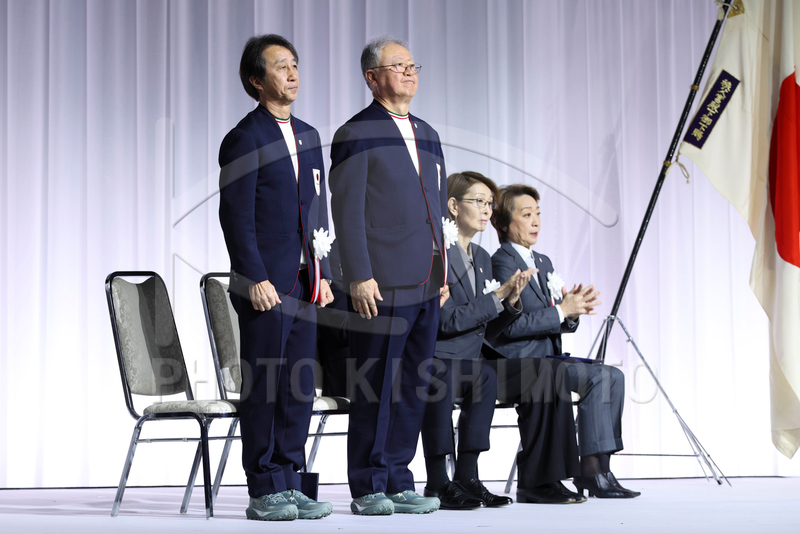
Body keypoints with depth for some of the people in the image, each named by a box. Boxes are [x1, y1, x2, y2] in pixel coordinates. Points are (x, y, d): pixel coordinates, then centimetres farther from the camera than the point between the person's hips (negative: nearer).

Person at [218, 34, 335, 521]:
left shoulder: (308, 137, 16)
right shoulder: (244, 139, -6)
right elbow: (237, 218, -12)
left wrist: (322, 274, 13)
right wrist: (256, 280, -17)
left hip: (303, 282, 7)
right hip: (265, 285, -7)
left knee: (300, 388, 9)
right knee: (263, 387, -2)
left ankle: (290, 484, 16)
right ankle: (265, 493, 4)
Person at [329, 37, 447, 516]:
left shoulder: (428, 135, 19)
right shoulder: (357, 135, -3)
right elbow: (347, 212, -9)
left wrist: (442, 273, 17)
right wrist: (359, 277, -16)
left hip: (426, 284, 7)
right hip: (383, 284, -7)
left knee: (413, 386, 9)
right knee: (376, 386, -3)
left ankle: (398, 482, 17)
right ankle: (368, 489, 5)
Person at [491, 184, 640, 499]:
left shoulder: (543, 263, 20)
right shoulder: (502, 263, -9)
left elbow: (561, 324, 18)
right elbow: (511, 325, -20)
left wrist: (574, 310, -5)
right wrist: (561, 310, -18)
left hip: (546, 358, 9)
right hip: (518, 362, -9)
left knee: (614, 376, -6)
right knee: (598, 376, -23)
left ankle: (597, 469, -9)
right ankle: (592, 470, -20)